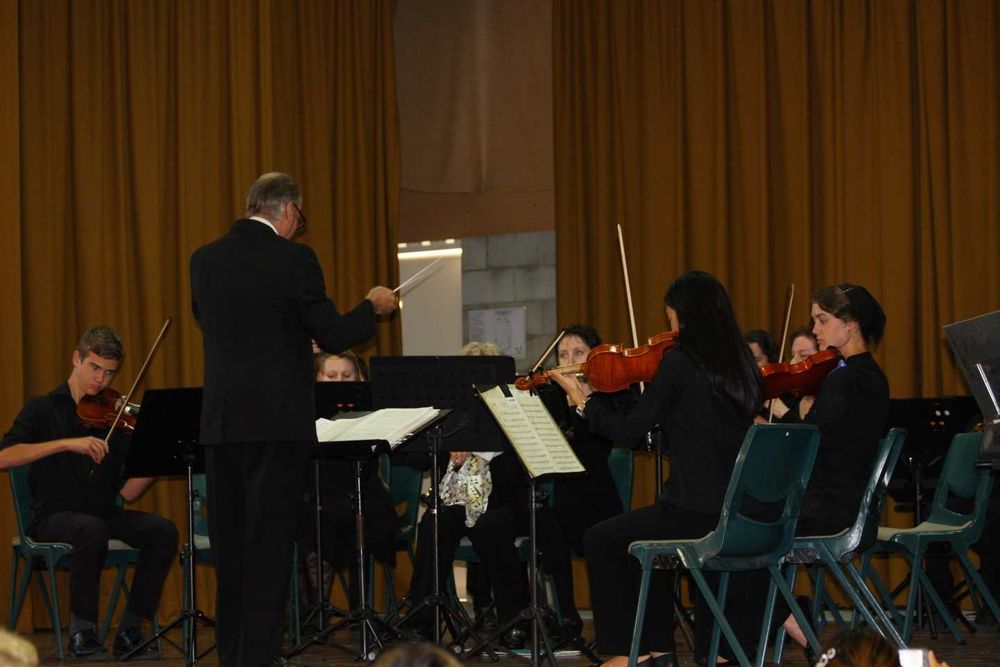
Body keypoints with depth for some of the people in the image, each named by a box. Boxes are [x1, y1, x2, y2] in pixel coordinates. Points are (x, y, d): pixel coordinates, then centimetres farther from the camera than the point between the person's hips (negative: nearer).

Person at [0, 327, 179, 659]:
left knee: (163, 530, -22)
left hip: (104, 515, 4)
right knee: (92, 530, -37)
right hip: (54, 516, -4)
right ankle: (82, 630, -21)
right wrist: (67, 444, -25)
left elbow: (127, 492, 5)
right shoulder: (43, 409, 3)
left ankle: (130, 629, -14)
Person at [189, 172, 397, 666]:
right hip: (277, 418, -5)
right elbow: (333, 336, -10)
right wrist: (373, 306, 9)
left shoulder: (204, 260, 6)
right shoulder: (292, 259, -11)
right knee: (270, 538, -1)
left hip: (220, 420, 5)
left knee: (229, 538, 12)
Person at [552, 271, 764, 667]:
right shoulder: (742, 367, 8)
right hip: (740, 514, 7)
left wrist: (584, 401, 10)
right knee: (647, 542, 32)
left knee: (600, 541, 14)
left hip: (694, 512, -7)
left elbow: (628, 431, -6)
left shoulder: (679, 362, -12)